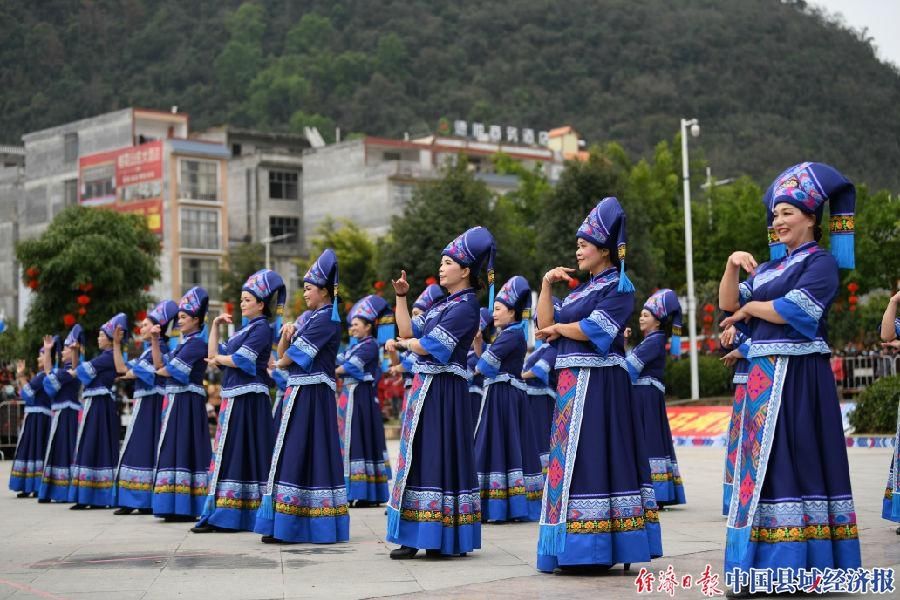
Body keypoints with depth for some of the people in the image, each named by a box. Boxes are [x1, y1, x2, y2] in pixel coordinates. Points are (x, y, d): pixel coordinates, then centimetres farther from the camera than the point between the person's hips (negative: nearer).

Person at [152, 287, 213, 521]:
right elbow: (159, 364, 15)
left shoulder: (197, 343, -10)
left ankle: (186, 507, -8)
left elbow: (170, 370, -14)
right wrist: (155, 340, 8)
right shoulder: (183, 343, 18)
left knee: (184, 448, -9)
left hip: (187, 402, -9)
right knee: (175, 449, 8)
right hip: (175, 400, 9)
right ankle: (178, 506, 10)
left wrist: (161, 371, 7)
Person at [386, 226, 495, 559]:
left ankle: (442, 539, -2)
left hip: (443, 390, -9)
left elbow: (428, 345, -18)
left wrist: (407, 343, 2)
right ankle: (419, 536, 13)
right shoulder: (445, 303, 17)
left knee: (438, 456, -7)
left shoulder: (466, 306, -12)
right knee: (421, 457, 9)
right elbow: (408, 332, 16)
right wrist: (401, 296, 12)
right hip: (426, 385, 9)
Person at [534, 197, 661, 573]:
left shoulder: (618, 287, -4)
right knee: (573, 459, 7)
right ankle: (578, 548, 10)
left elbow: (593, 330, -17)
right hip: (572, 383, 9)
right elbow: (546, 327, 12)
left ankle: (594, 547, -8)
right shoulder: (581, 291, 19)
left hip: (599, 383, -8)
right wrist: (547, 285, 6)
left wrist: (558, 328, -1)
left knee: (594, 456, -10)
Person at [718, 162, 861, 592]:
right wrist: (733, 266, -6)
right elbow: (728, 304, 10)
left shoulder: (821, 262, -3)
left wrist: (751, 308, -1)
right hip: (763, 375, 7)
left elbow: (794, 311, -16)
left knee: (796, 461, -8)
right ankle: (766, 563, 8)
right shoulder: (770, 268, 19)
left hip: (799, 376, -7)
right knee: (762, 463, 5)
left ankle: (802, 561, -4)